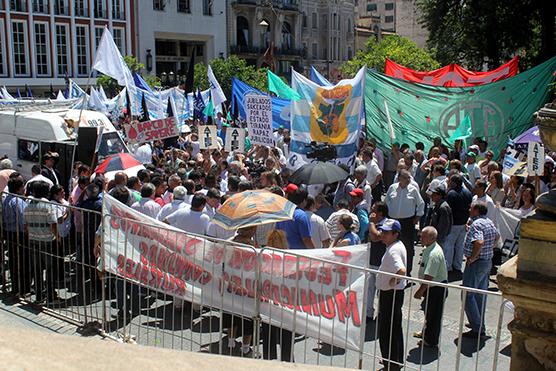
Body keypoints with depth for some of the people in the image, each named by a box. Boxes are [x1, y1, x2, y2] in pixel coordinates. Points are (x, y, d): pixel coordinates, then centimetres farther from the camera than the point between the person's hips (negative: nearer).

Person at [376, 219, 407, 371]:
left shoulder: (393, 250, -25)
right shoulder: (398, 245, 6)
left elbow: (401, 271, -41)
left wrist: (393, 282, -24)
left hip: (390, 294, -10)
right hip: (394, 293, 10)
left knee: (386, 331, 1)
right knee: (395, 328, 21)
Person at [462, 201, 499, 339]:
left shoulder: (476, 224, -21)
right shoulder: (489, 222, 9)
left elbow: (479, 242, -36)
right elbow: (497, 236, 26)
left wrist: (472, 258, -24)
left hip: (476, 263, -10)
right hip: (488, 261, 10)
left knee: (468, 295, -4)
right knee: (481, 294, 18)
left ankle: (478, 329, -3)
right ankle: (479, 324, 28)